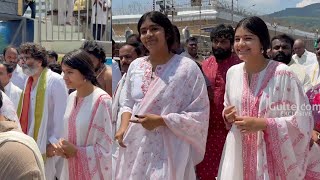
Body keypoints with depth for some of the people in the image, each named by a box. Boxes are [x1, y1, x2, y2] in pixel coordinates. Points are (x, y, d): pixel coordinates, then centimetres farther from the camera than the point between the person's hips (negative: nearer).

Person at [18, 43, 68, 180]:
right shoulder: (30, 80, 10)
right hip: (29, 142, 7)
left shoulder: (55, 81, -15)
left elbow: (61, 115, -17)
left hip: (45, 145, -7)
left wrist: (54, 142, -17)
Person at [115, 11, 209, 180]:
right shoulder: (135, 66, 6)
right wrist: (123, 126, -3)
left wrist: (160, 120, -17)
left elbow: (200, 114, -10)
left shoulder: (187, 67, -10)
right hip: (134, 147, 5)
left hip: (168, 150, -5)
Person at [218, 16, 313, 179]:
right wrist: (227, 115, -4)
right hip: (238, 152, 5)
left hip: (271, 155, -4)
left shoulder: (283, 74, -15)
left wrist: (263, 124, -21)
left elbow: (302, 120, -14)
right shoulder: (232, 72, 2)